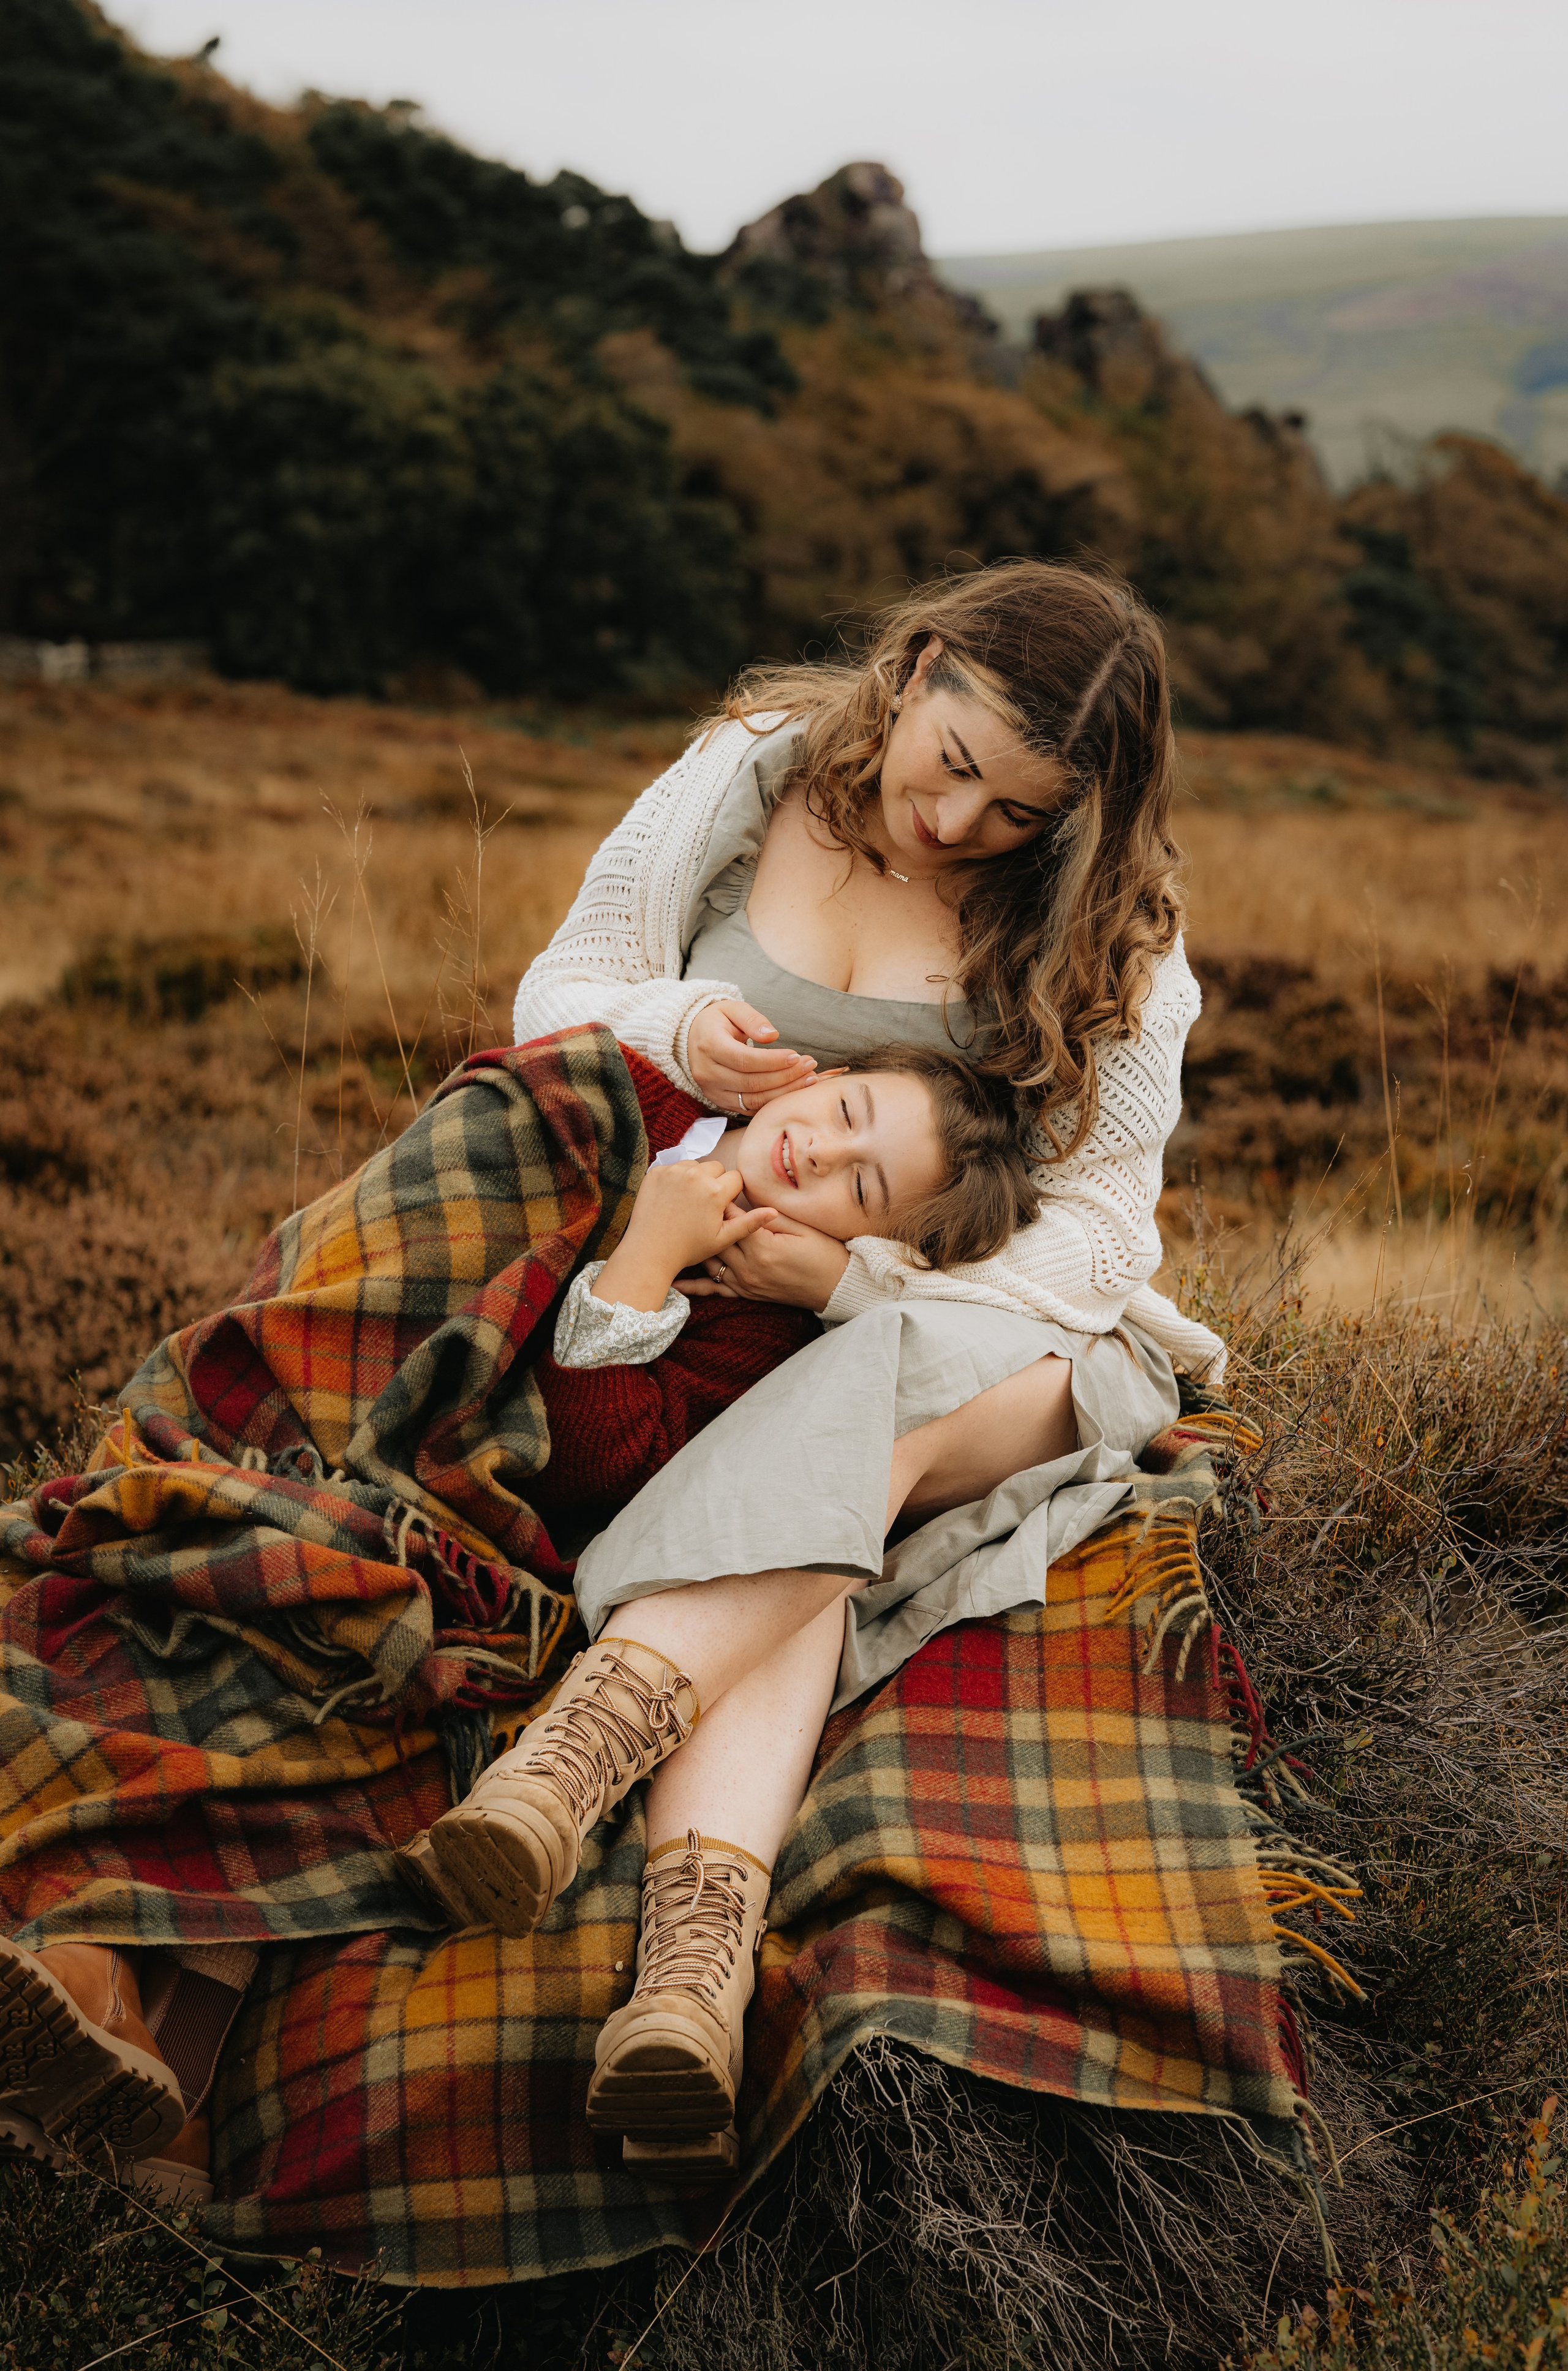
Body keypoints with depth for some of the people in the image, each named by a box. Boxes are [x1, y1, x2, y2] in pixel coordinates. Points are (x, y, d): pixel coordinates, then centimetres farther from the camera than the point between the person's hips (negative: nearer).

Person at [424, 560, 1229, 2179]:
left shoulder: (1112, 944, -3)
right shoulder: (743, 778, 1)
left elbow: (1096, 1236, -9)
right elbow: (552, 999, 6)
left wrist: (859, 1280, -26)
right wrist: (671, 1037, -19)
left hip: (984, 1330, -1)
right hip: (700, 1304, 1)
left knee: (866, 1417, -39)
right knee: (802, 1548, -34)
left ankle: (592, 1727, -57)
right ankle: (700, 1964, -55)